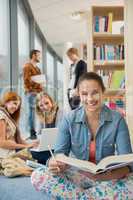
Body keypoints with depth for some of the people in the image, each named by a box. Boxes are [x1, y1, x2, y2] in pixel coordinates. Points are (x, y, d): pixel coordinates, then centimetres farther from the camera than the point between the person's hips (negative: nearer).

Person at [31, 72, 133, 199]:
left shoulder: (117, 120, -8)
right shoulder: (69, 119, -5)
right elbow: (60, 153, -7)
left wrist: (111, 174, -38)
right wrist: (54, 163, -33)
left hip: (109, 178, 0)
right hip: (78, 176, 1)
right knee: (38, 177, -24)